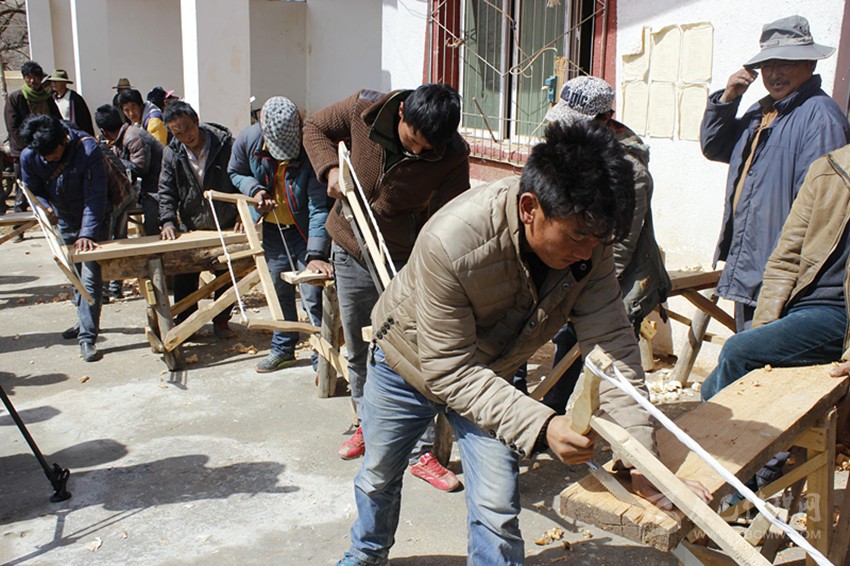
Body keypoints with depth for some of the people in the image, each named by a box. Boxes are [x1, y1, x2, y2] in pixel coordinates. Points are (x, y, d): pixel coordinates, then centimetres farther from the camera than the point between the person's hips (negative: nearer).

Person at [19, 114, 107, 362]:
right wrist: (44, 207, -21)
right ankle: (86, 321, 35)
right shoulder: (28, 157, -16)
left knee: (90, 278, -12)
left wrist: (87, 234, -38)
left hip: (93, 221, -5)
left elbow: (95, 197, -30)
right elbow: (33, 191, 1)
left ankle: (87, 337, -9)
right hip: (65, 221, 5)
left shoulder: (89, 149, -29)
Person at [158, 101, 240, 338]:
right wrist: (168, 221, -19)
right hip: (191, 227, 2)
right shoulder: (172, 153, -6)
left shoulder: (226, 143, -14)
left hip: (226, 225, -2)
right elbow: (166, 191, -3)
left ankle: (221, 321, 24)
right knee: (185, 278, 2)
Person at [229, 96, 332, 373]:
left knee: (313, 296, -7)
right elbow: (235, 173, 7)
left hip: (305, 230, -4)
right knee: (278, 291, 16)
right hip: (271, 228, 4)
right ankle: (283, 348, 34)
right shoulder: (247, 140, -15)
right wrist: (254, 189, -15)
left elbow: (319, 208, -29)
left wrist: (315, 253, -37)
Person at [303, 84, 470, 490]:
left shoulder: (453, 156, -19)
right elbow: (315, 128, 3)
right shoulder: (364, 110, -15)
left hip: (406, 262, -2)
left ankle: (420, 452, 10)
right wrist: (330, 168, -15)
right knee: (358, 350, 16)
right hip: (351, 252, 3)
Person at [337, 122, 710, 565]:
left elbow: (610, 344, -25)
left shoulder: (588, 241, -27)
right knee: (378, 476, 20)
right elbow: (450, 371, -35)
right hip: (411, 361, -2)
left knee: (496, 509, -8)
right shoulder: (450, 242, -41)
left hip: (489, 374, 3)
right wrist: (540, 426, -46)